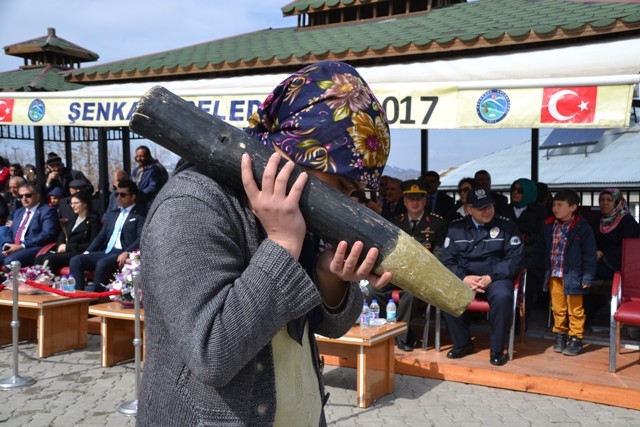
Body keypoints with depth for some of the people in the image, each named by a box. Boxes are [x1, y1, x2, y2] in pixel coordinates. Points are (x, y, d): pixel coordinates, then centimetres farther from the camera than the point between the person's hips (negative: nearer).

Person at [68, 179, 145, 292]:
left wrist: (127, 253, -27)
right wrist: (87, 252, 9)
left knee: (102, 264, -35)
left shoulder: (140, 214, 0)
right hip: (106, 252, 8)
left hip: (122, 254, -8)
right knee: (75, 260, -10)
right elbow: (101, 235, 23)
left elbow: (141, 238, -13)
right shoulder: (113, 214, 24)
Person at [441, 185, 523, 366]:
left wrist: (490, 277, -18)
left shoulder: (506, 226, 2)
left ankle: (497, 349, -14)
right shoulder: (456, 227, 7)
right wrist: (464, 278, -16)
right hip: (464, 277, 2)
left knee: (503, 297, -35)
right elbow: (447, 260, 3)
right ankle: (462, 343, -6)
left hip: (496, 276, -2)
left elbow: (514, 259, -5)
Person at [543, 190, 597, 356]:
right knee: (558, 308, 15)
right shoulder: (549, 226, 3)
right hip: (554, 275, 5)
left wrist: (587, 277, -11)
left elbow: (589, 254, -8)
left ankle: (575, 338, 17)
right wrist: (545, 272, 7)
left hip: (572, 275, -4)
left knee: (575, 310, 7)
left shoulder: (582, 227, -11)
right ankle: (560, 335, 29)